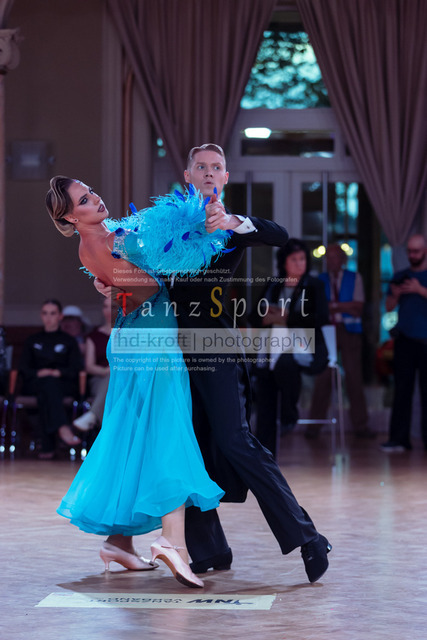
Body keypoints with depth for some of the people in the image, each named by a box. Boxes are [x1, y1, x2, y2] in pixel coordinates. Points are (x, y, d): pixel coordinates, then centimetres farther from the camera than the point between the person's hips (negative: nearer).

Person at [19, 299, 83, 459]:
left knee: (48, 386, -38)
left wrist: (58, 373, -14)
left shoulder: (69, 342, 22)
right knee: (48, 383, -38)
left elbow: (75, 369, 8)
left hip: (64, 384, -1)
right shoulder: (32, 341, 26)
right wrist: (38, 373, -11)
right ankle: (62, 428, -62)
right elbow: (23, 368, 12)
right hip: (35, 384, 1)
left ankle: (48, 447, -52)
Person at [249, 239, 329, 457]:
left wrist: (286, 319, -10)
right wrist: (268, 318, -9)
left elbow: (320, 318, -11)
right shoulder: (272, 286, 15)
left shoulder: (314, 286, 3)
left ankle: (290, 413, -15)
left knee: (285, 362, -39)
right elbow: (254, 317, 14)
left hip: (306, 347, -4)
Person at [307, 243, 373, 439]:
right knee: (322, 378, -5)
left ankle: (360, 425, 3)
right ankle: (315, 425, 0)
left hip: (349, 331, 0)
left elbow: (358, 306, 0)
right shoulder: (319, 280, 12)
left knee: (354, 378, -2)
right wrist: (346, 308, -8)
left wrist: (332, 306, -7)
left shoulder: (354, 278, 10)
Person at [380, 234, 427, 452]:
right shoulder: (400, 276, 15)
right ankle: (399, 439, -2)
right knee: (402, 389, -1)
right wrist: (395, 294, -7)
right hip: (405, 340, 3)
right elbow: (389, 307, 13)